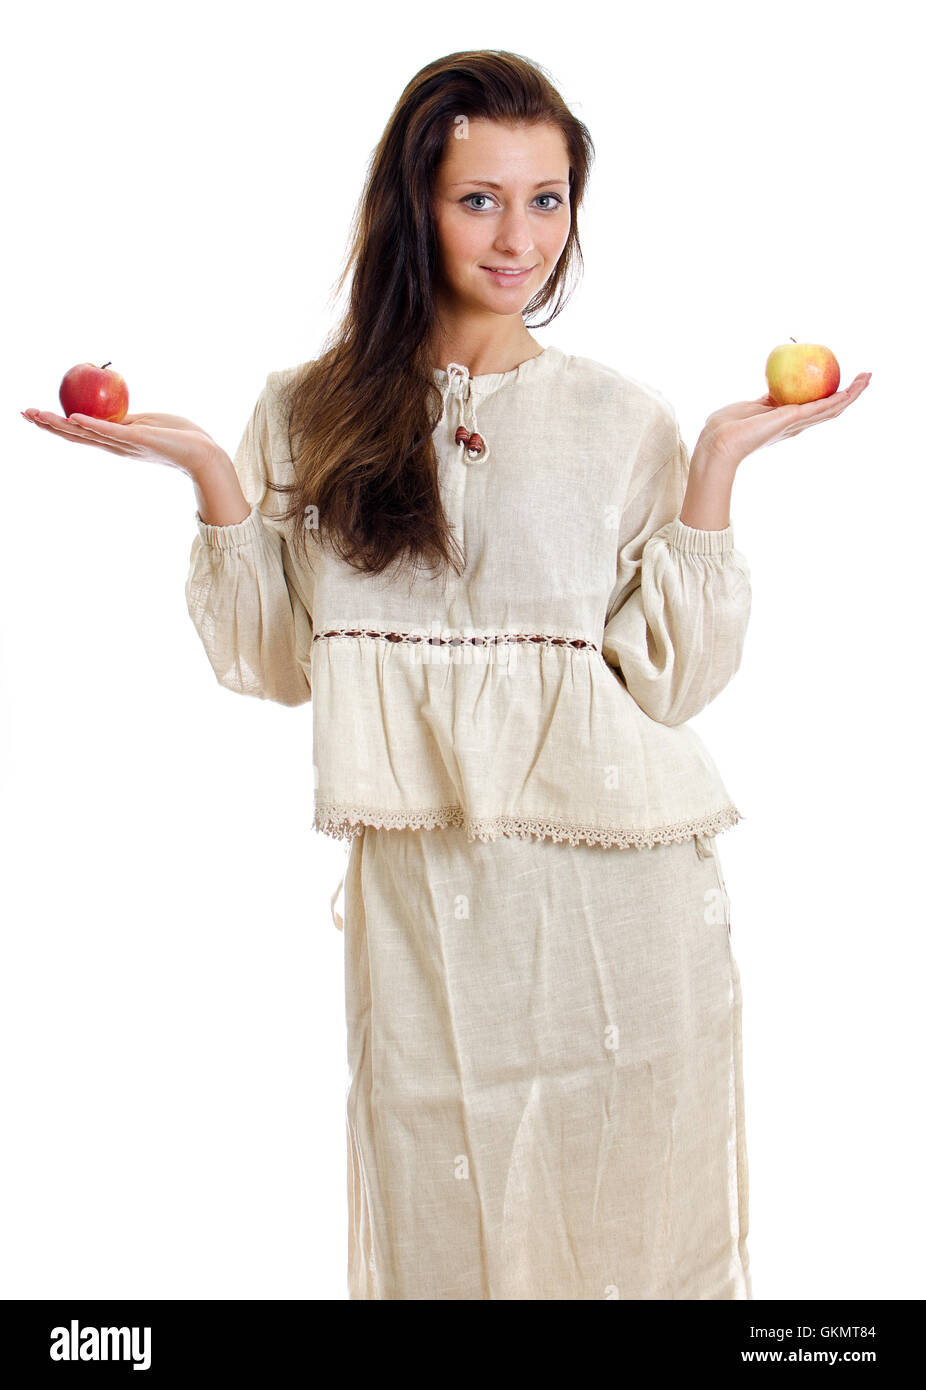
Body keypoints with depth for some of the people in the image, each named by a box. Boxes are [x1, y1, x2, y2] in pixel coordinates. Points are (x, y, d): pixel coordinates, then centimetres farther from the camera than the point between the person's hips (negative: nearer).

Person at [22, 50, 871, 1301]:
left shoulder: (621, 421, 2)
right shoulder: (311, 415, 6)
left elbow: (673, 677, -4)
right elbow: (270, 662, 5)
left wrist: (720, 460, -9)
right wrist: (212, 479, -5)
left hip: (615, 888, 0)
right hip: (418, 886, 1)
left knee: (629, 1215, 9)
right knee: (437, 1219, 10)